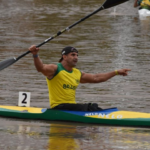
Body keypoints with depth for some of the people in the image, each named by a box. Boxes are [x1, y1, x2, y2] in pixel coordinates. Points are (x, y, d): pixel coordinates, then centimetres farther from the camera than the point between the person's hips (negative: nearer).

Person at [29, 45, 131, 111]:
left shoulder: (77, 73, 18)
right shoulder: (55, 69, -6)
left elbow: (96, 78, 26)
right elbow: (41, 68, -26)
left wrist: (116, 72, 26)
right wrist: (35, 55, -48)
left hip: (72, 106, 9)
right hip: (58, 107, -9)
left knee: (94, 108, -8)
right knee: (83, 108, -27)